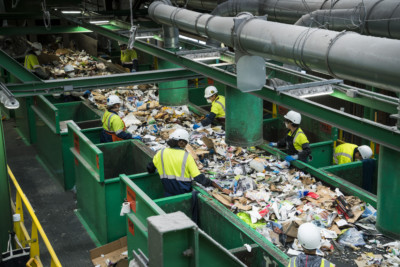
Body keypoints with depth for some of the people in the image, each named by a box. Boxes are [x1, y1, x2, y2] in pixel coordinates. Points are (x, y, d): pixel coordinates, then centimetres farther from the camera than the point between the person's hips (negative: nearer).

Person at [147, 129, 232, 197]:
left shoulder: (161, 153, -2)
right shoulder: (187, 156, -12)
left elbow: (150, 169, 12)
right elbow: (199, 178, -16)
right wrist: (221, 189, -12)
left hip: (168, 195, 4)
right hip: (184, 194, -4)